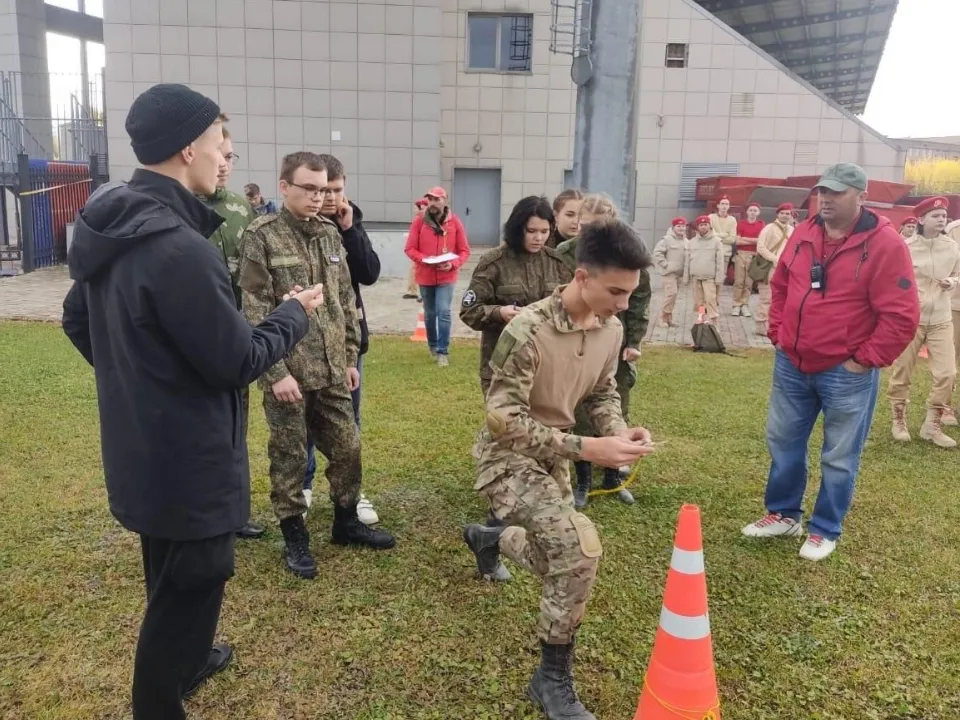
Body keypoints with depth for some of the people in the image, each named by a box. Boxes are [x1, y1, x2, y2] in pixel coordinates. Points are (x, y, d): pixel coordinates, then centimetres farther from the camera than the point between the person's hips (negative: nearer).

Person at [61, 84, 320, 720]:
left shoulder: (109, 229, 2)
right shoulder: (178, 248, -29)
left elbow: (78, 321, 15)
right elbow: (238, 361, -22)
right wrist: (295, 314, -6)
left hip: (142, 448, 10)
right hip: (187, 459, -10)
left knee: (173, 578, 29)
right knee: (189, 587, 10)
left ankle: (185, 661, 52)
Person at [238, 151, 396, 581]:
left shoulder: (330, 234, 9)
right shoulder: (262, 236, -9)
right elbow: (255, 312, -13)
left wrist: (350, 357, 11)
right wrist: (276, 372, -17)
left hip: (331, 369, 6)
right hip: (287, 371, -5)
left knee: (347, 448, 14)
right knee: (289, 457, 7)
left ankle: (346, 521, 33)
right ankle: (294, 538, 23)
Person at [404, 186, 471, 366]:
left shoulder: (454, 222, -4)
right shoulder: (419, 221, -3)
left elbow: (465, 251, -2)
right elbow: (410, 248, -3)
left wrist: (453, 264, -19)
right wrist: (423, 259, -21)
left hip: (446, 277, -2)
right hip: (425, 277, 2)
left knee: (443, 312, -13)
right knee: (429, 314, 14)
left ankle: (443, 351, -5)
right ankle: (432, 346, 34)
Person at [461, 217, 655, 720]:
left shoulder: (611, 330, -7)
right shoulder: (528, 331, -29)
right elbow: (502, 419, -28)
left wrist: (619, 432, -13)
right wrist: (584, 448, -34)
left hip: (553, 457, 7)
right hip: (507, 458, -7)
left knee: (559, 561, 21)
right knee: (579, 544, -28)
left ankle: (486, 539, 55)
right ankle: (553, 678, -6)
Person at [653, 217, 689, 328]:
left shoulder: (687, 242, 10)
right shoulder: (667, 239, -9)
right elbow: (657, 253, -13)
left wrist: (687, 274, 7)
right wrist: (665, 264, -15)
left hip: (680, 273, 6)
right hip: (669, 272, -6)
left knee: (673, 295, 10)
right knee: (671, 293, -15)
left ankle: (668, 317, 17)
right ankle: (664, 316, -4)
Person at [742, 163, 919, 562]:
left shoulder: (885, 244, -14)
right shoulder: (804, 233, 4)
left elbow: (902, 315, -15)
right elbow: (780, 286, 17)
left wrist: (865, 360, -14)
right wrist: (778, 334, 8)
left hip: (845, 373, -5)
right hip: (792, 365, 6)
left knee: (839, 458, 8)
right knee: (783, 442, 16)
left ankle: (825, 531, 24)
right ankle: (784, 514, 34)